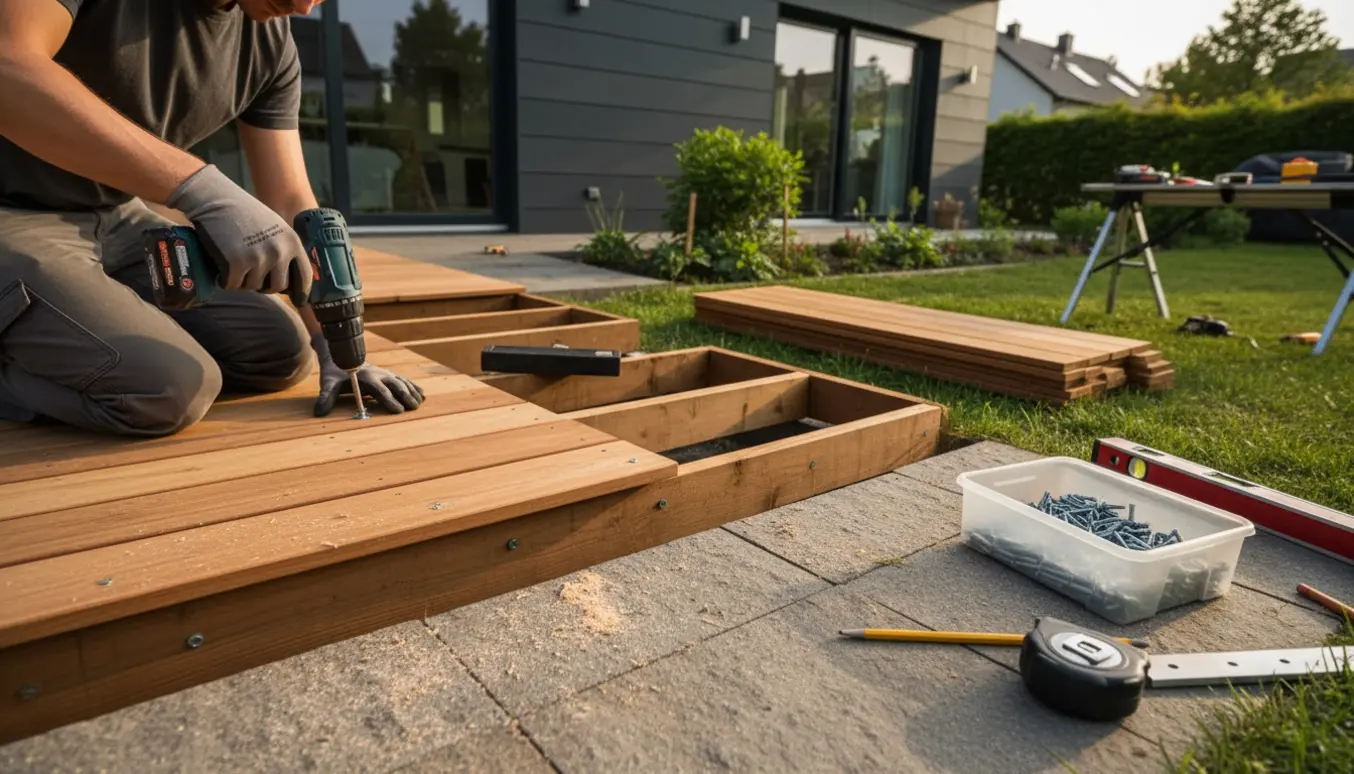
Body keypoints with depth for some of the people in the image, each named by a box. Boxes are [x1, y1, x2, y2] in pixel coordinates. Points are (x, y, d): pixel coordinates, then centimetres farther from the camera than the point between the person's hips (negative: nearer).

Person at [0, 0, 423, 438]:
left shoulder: (272, 42, -4)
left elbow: (290, 204, -5)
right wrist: (202, 188, -43)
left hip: (123, 221, 7)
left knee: (284, 354, -2)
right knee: (173, 389, -26)